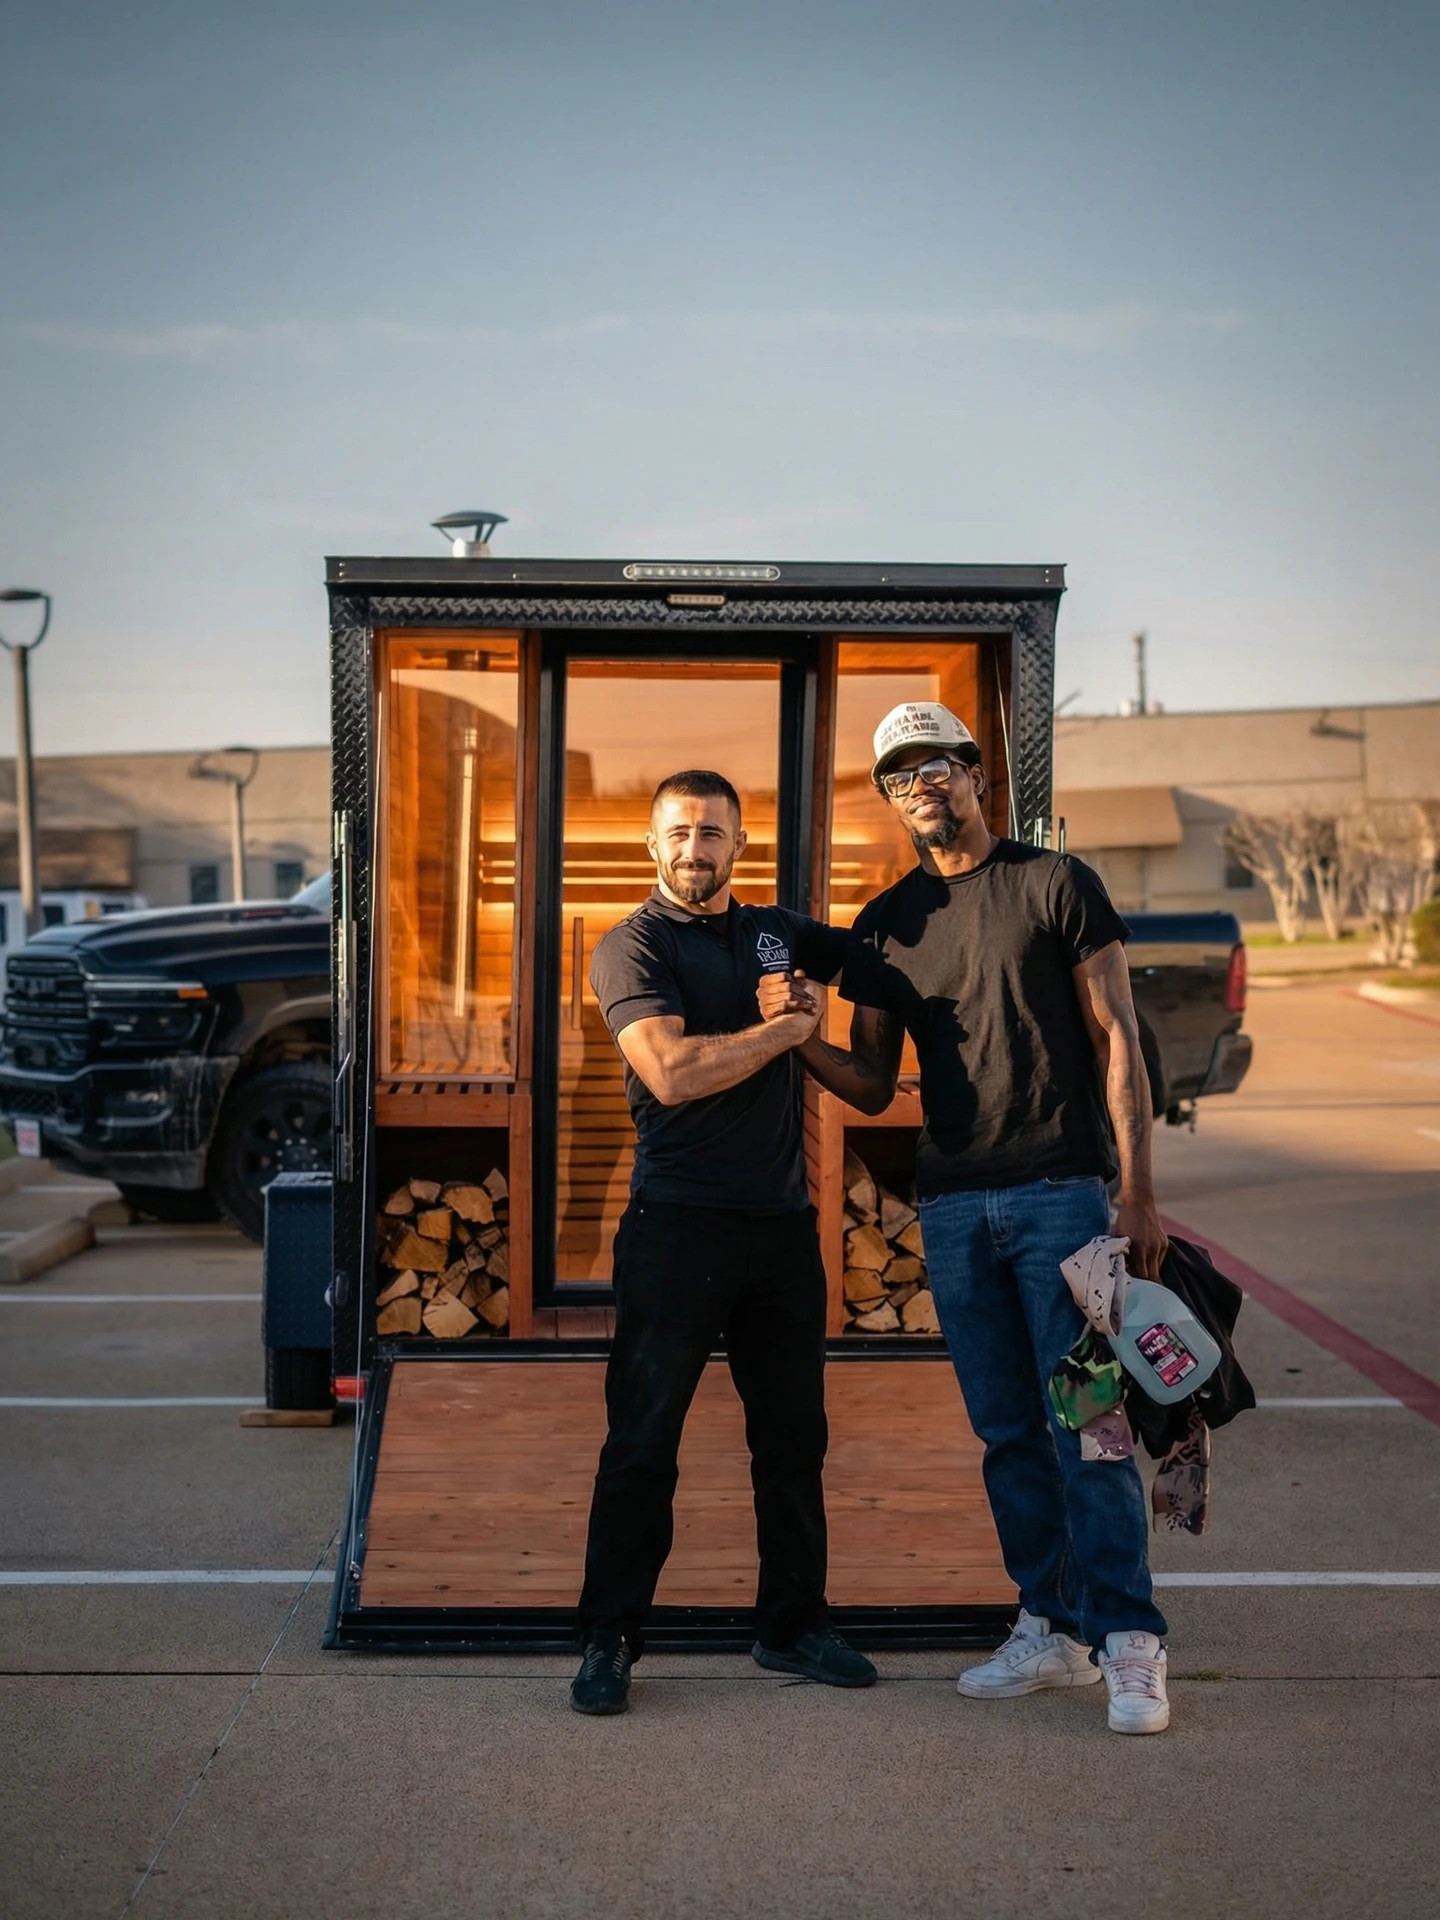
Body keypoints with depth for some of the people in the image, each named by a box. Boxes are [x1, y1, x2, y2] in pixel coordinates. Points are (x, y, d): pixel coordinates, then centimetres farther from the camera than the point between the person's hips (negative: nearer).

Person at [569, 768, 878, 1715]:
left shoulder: (776, 931, 13)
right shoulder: (632, 946, -4)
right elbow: (672, 1072, -18)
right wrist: (788, 1030, -9)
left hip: (782, 1222, 6)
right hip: (678, 1224, -6)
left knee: (793, 1434, 12)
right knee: (643, 1440, -1)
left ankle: (793, 1622, 24)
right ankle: (610, 1639, 7)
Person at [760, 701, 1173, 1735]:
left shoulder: (1056, 883, 2)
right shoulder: (884, 925, 13)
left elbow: (1117, 1039, -1)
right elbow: (874, 1087, 14)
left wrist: (1137, 1189, -8)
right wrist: (800, 1035, -7)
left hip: (1060, 1191, -4)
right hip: (950, 1204, 4)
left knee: (1085, 1423, -7)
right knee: (1008, 1431, 8)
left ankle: (1129, 1645, -1)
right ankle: (1052, 1627, 18)